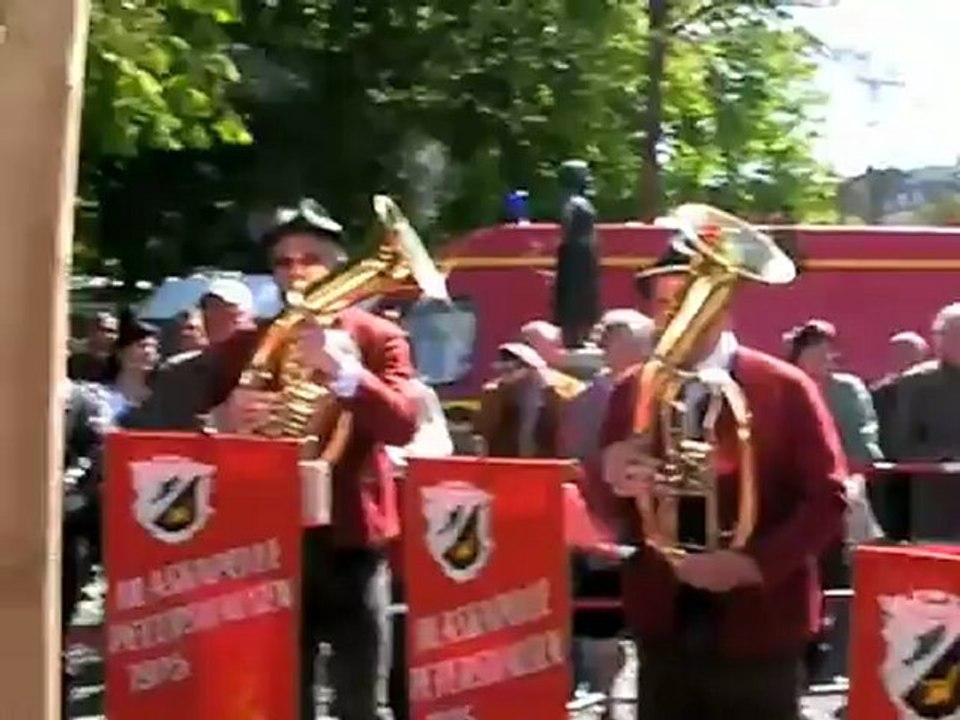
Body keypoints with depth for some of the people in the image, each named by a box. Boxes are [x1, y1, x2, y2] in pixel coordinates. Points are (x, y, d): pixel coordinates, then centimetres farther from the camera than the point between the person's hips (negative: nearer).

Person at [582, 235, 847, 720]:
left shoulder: (785, 390, -3)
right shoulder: (631, 393, 8)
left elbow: (828, 500, -7)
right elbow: (604, 514, 8)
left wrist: (753, 563, -21)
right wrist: (609, 479, -17)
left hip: (757, 629, -3)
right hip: (664, 628, 3)